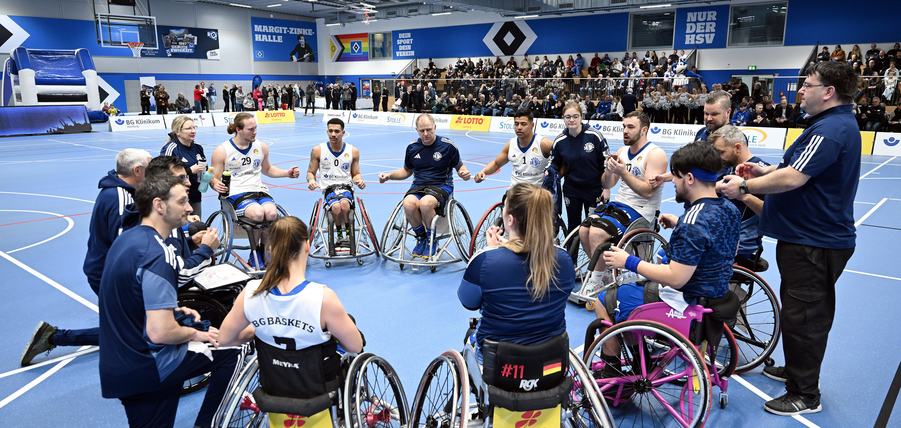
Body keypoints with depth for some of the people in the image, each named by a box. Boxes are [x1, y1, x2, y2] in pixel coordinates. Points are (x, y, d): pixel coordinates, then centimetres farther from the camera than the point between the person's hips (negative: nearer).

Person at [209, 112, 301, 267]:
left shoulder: (261, 147, 13)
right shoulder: (222, 151, 0)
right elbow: (214, 178, 5)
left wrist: (287, 173, 12)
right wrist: (216, 185, -20)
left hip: (260, 191, 4)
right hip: (237, 194, -4)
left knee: (271, 213, -31)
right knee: (258, 213, -35)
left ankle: (265, 251, -6)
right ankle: (254, 254, -10)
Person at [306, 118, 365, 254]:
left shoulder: (353, 151, 7)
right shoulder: (318, 150, 3)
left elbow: (355, 174, 15)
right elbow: (310, 172, 11)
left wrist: (359, 181, -8)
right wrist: (311, 181, -12)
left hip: (346, 186, 0)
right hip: (328, 188, 0)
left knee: (344, 203, -36)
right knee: (336, 207, -34)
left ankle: (348, 235, -14)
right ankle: (340, 236, -7)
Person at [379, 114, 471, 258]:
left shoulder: (448, 145, -1)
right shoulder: (412, 147, 9)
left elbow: (459, 166, 9)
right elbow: (407, 171, 23)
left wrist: (464, 173, -15)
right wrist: (389, 175, 7)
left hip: (441, 186, -3)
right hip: (418, 186, 3)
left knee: (425, 203, -37)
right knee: (408, 204, -32)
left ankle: (431, 240, -9)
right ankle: (420, 237, -4)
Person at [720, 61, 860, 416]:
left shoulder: (831, 129, -22)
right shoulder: (838, 123, 13)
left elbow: (793, 178, -28)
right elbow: (803, 170, 18)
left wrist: (745, 186, -17)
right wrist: (762, 171, 6)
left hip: (813, 244, -11)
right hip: (812, 237, 11)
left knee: (804, 316, -1)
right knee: (804, 311, 23)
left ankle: (805, 395, 11)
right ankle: (795, 370, 39)